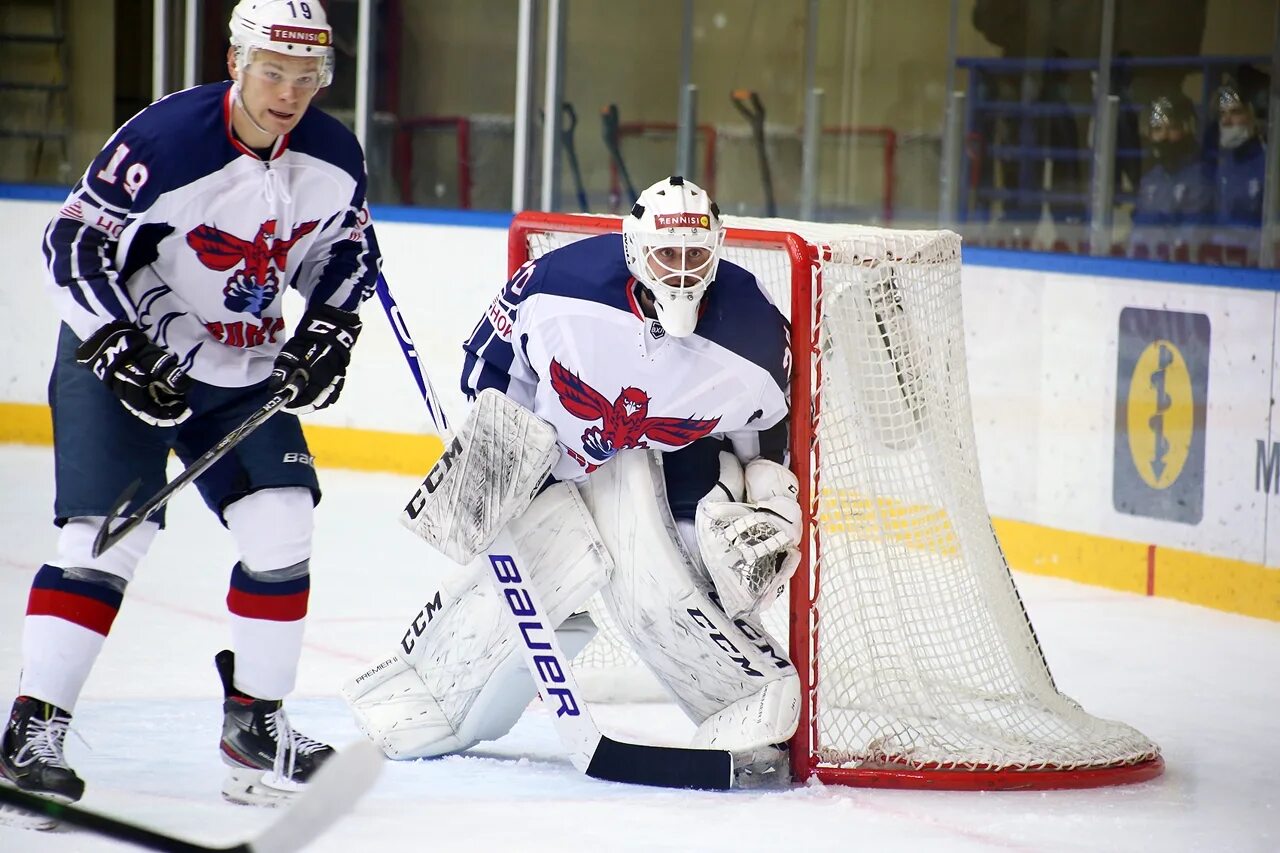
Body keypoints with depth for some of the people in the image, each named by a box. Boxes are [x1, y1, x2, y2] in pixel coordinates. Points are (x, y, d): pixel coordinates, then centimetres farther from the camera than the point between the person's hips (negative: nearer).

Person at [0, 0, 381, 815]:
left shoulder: (334, 158, -6)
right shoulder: (163, 141, -25)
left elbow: (349, 250, 12)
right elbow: (72, 244, -21)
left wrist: (328, 331, -4)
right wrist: (119, 348, -27)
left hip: (246, 369, 6)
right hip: (122, 356, -6)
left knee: (281, 528, -3)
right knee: (109, 534, -15)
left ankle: (255, 723, 12)